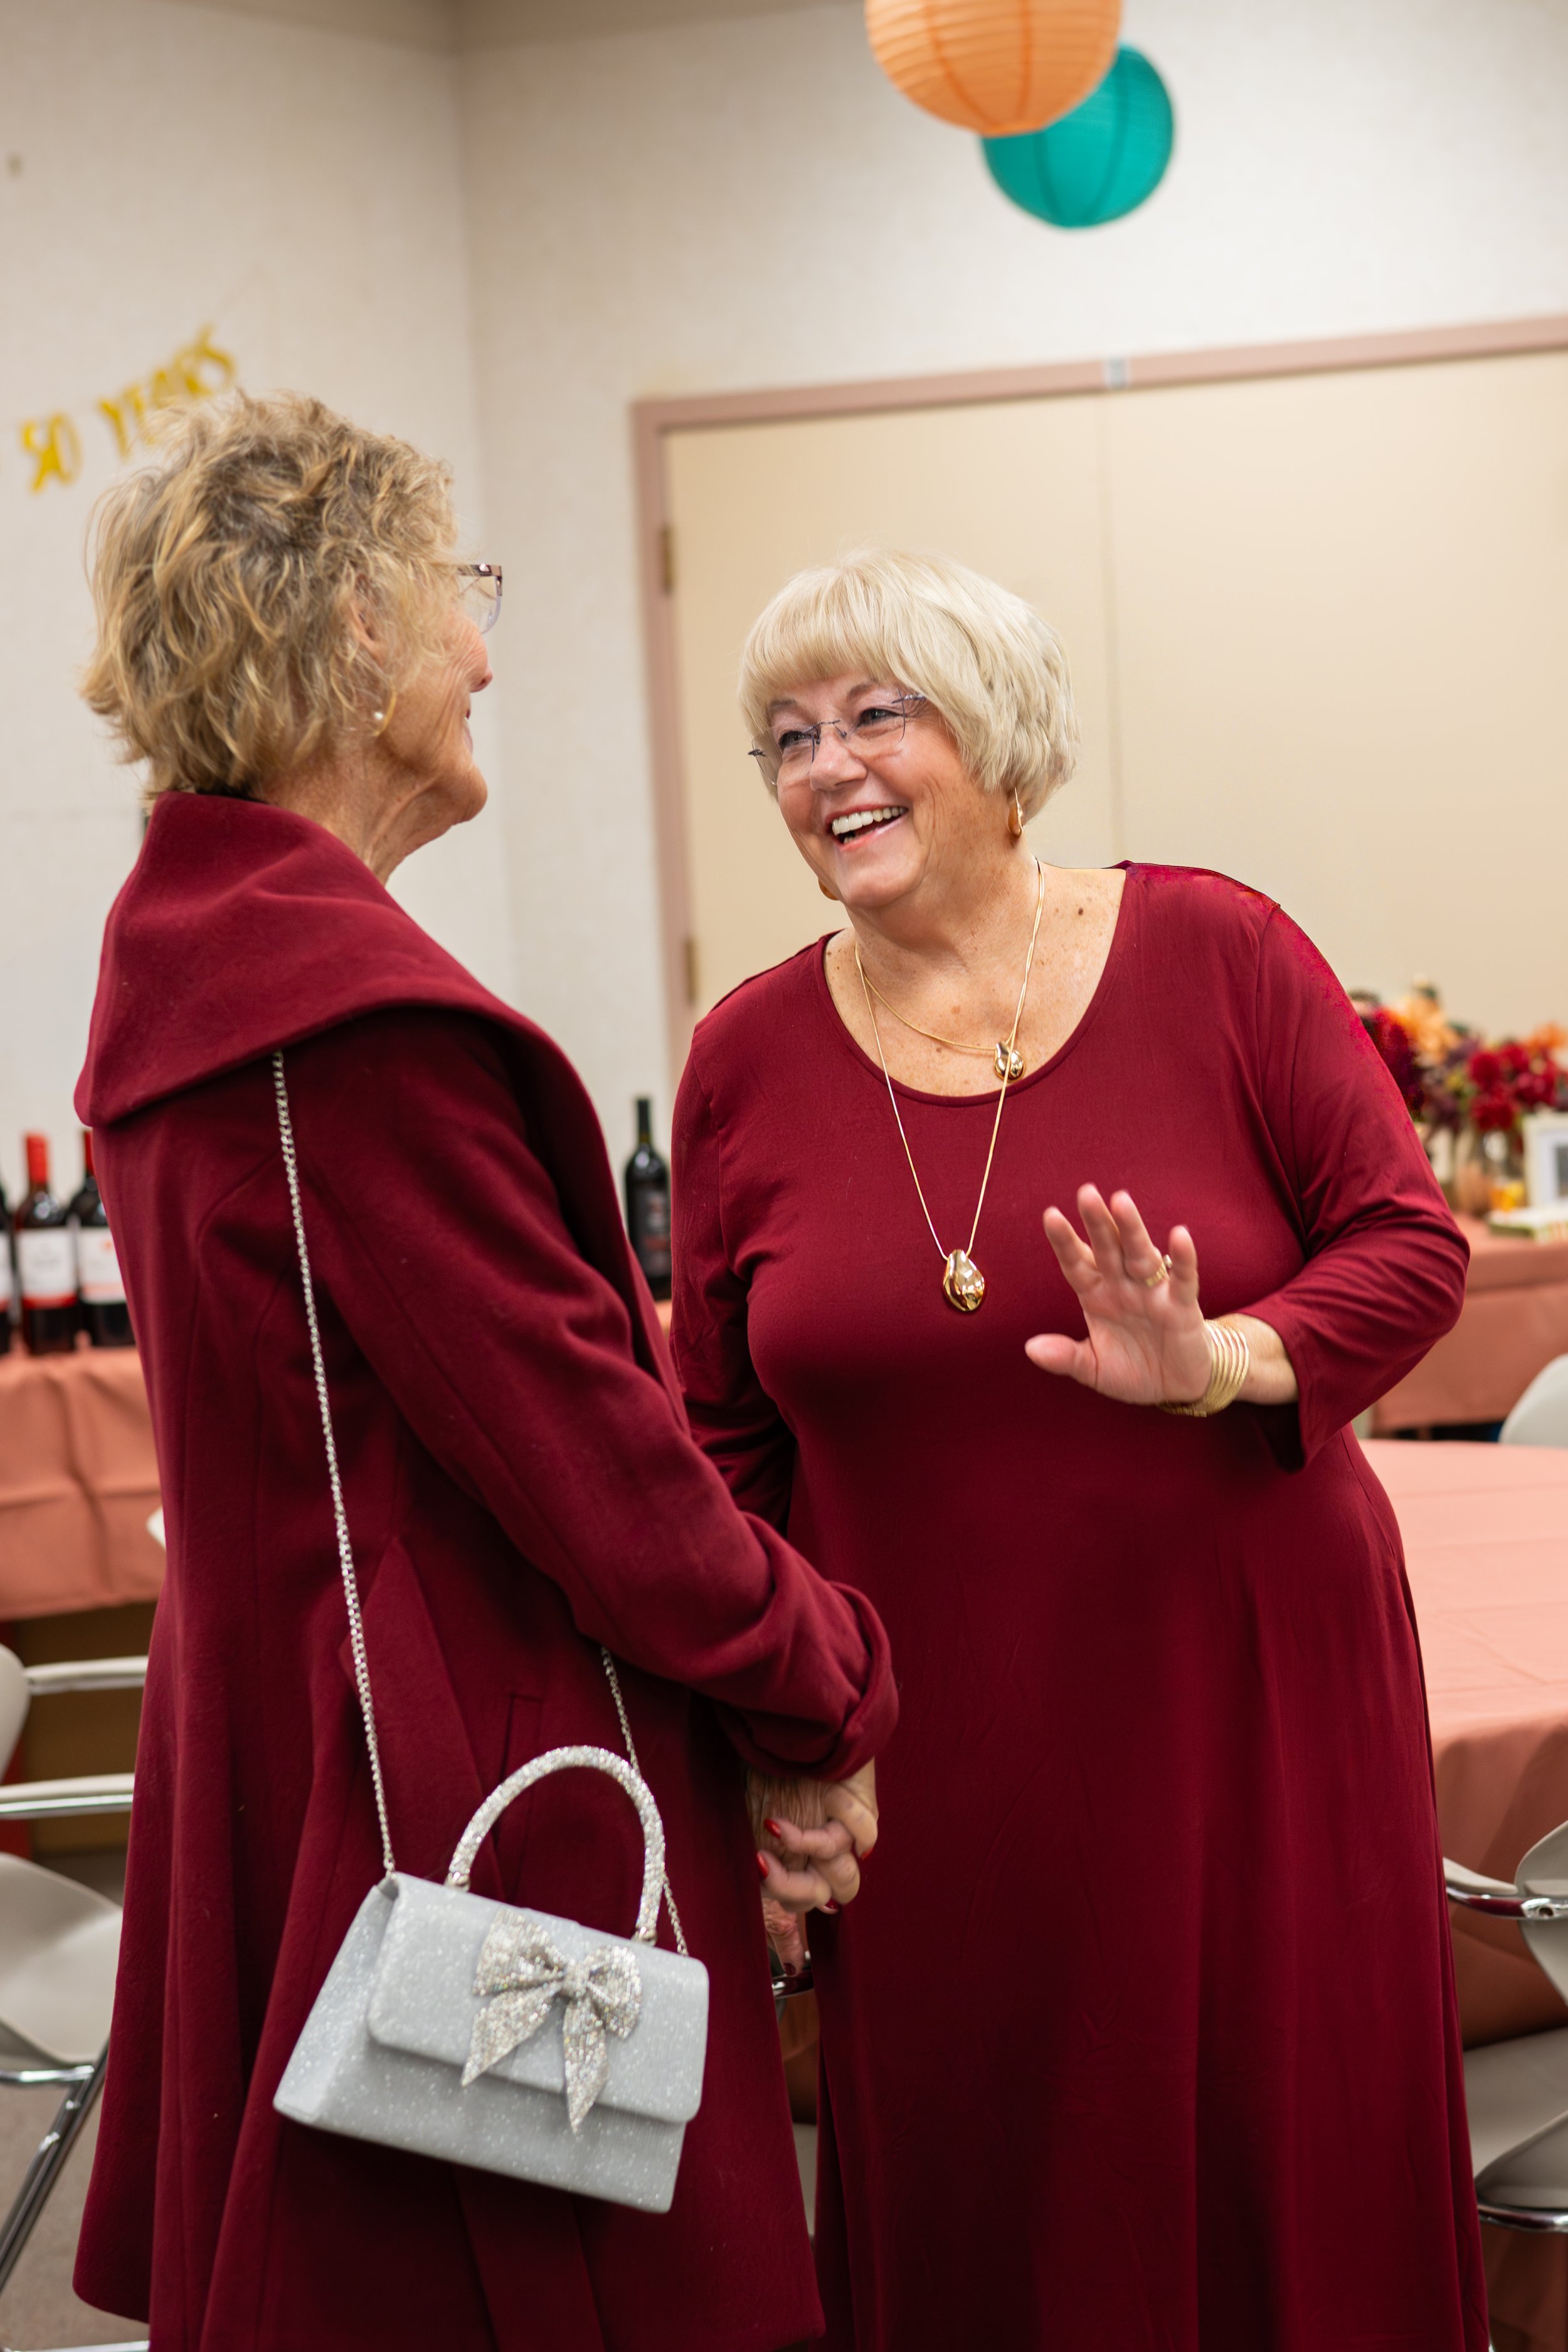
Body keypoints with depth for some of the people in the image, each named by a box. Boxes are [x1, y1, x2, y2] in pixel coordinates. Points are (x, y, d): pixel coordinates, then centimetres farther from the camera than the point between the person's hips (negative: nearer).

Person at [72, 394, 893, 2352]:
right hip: (478, 1796, -10)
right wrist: (831, 1679, -4)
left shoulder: (186, 959, 10)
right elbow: (579, 1439, -20)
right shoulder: (353, 1014, -22)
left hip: (276, 1749, 10)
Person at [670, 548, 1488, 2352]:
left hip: (1249, 1698, -1)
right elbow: (728, 1446, 7)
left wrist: (1224, 1364, -21)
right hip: (942, 1752, 2)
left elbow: (1410, 1244, -3)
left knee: (1292, 2180, 8)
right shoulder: (745, 1064, 2)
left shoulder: (1213, 954, -4)